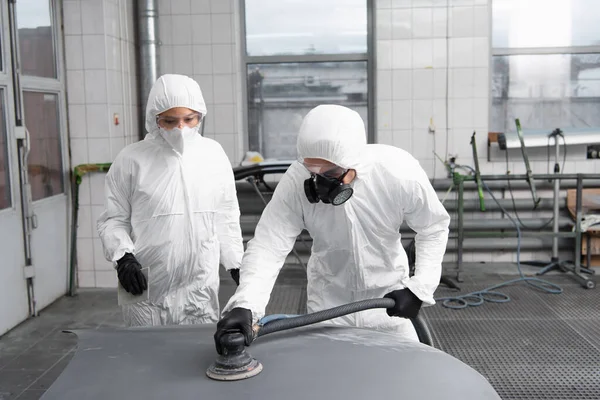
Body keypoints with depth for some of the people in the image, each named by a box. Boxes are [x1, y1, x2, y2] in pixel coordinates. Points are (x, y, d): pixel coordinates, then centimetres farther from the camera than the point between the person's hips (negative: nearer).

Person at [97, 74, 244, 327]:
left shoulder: (213, 154, 5)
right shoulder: (131, 160, -4)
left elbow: (226, 218, 12)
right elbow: (113, 220, 1)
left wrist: (237, 264, 13)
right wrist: (124, 258, -14)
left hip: (201, 287, 3)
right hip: (147, 290, -2)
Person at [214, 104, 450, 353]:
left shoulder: (399, 172, -26)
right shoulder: (295, 181, -26)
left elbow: (434, 227, -9)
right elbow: (268, 246, -29)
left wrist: (419, 287, -18)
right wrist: (244, 305, -45)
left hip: (388, 295, 0)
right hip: (328, 297, 0)